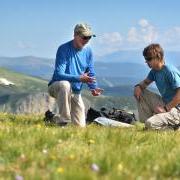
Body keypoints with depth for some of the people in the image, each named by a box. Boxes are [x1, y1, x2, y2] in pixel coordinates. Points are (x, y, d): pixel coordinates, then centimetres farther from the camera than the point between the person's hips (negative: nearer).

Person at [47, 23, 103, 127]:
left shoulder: (88, 51, 0)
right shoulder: (64, 49, -19)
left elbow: (91, 74, 5)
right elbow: (59, 74, -27)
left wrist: (93, 87, -16)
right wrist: (79, 78, -39)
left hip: (75, 92, 5)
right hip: (56, 87, -5)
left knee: (80, 126, -1)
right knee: (65, 84, -41)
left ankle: (57, 118, 29)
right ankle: (63, 120, -29)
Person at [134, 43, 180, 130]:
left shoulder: (170, 71, -21)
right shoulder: (154, 71, 6)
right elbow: (146, 82, 24)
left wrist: (165, 109, -24)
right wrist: (138, 86, -1)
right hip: (164, 103, 9)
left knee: (150, 124, -28)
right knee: (139, 92, 5)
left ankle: (173, 126, -1)